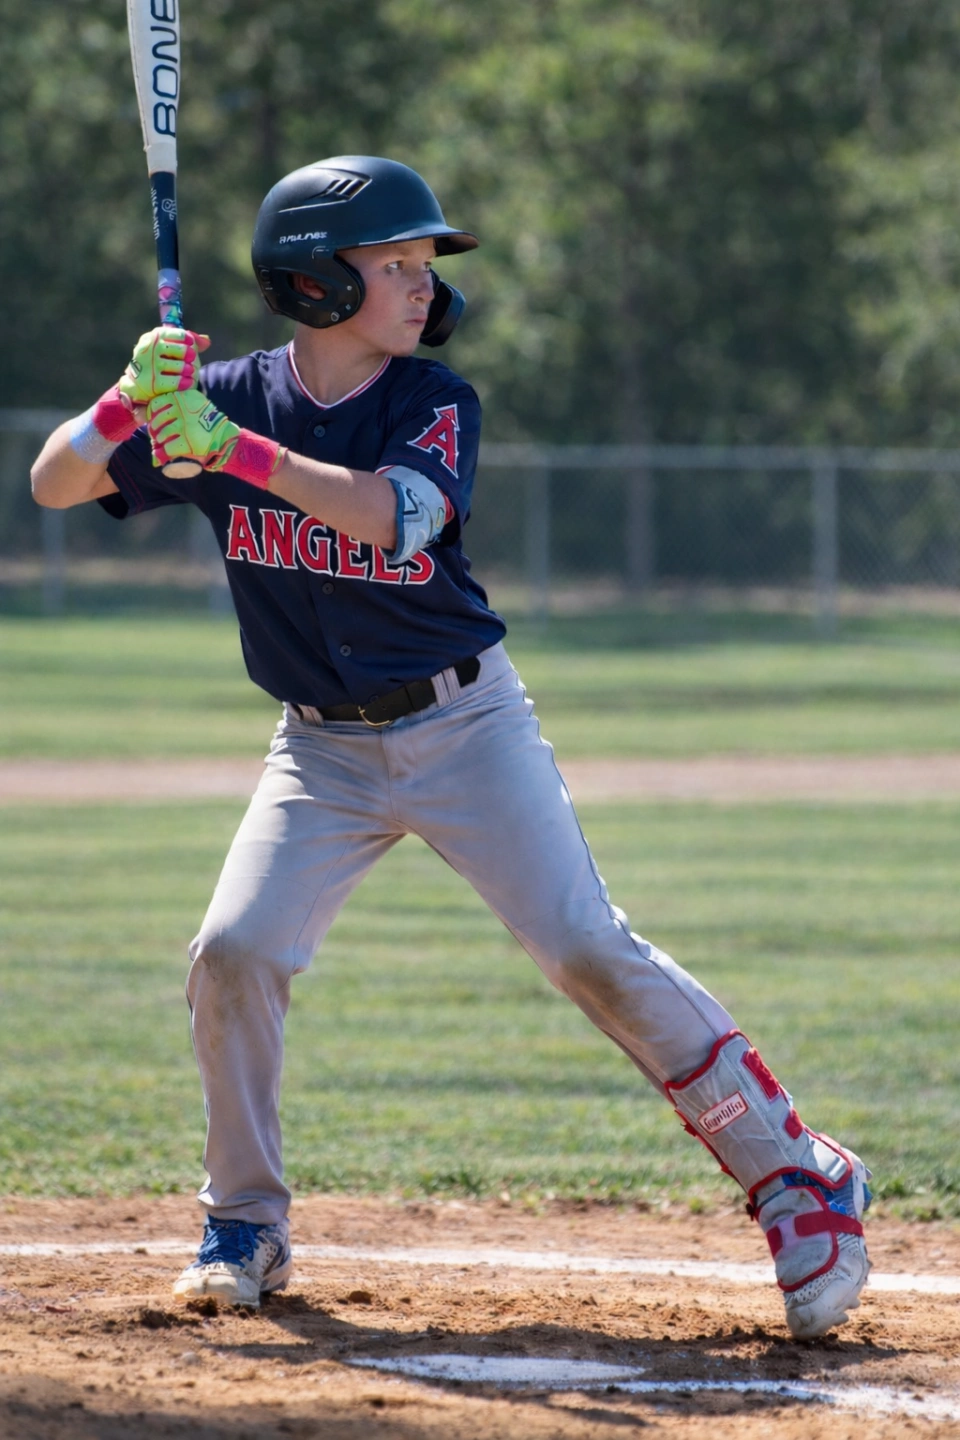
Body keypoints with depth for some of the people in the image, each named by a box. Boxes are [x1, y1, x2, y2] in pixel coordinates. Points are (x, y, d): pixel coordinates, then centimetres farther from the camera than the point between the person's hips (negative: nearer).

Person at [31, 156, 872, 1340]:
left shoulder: (437, 404, -9)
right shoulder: (229, 395, -4)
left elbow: (392, 516, -29)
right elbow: (55, 482, -7)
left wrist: (232, 447, -39)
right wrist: (133, 398, -27)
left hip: (462, 724, -2)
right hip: (323, 749, 2)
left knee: (592, 953, -11)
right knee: (233, 953, -14)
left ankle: (794, 1176, -3)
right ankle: (246, 1227, 6)